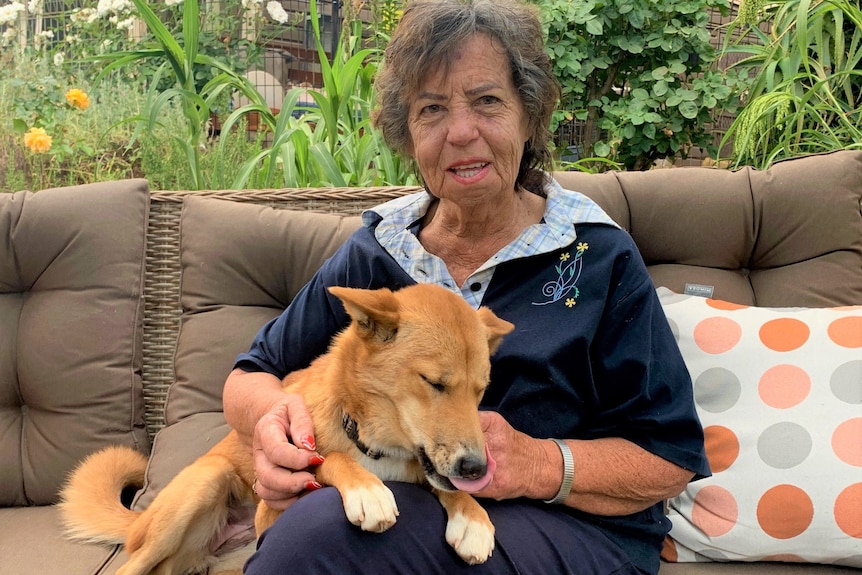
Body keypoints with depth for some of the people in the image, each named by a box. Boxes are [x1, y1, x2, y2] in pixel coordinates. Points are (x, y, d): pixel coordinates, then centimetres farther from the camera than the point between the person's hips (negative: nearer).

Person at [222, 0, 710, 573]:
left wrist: (540, 465, -22)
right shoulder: (373, 251, 7)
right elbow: (250, 374, 11)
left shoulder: (598, 257, -2)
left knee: (322, 529, -31)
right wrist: (271, 412, -14)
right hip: (392, 508, 3)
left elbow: (670, 458, -4)